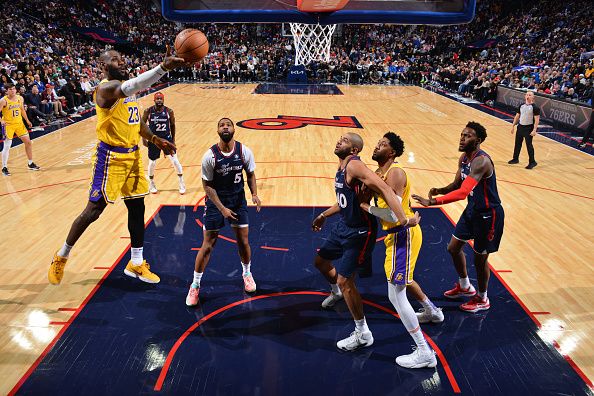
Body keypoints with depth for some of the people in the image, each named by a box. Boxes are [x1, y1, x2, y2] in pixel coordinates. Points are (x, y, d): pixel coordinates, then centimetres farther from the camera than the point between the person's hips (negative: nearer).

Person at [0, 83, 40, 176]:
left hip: (19, 123, 6)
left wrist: (27, 121, 16)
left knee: (28, 142, 7)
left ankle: (30, 164, 22)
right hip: (8, 125, -5)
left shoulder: (20, 98, 3)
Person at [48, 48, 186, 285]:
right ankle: (61, 256, 22)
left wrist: (155, 139, 8)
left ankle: (136, 264, 21)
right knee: (94, 210, -1)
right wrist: (163, 67, -54)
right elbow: (130, 86, -42)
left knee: (137, 207, 9)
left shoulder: (125, 87, 12)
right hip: (111, 157, -8)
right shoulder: (106, 88, -18)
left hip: (132, 154, 8)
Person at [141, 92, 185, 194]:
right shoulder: (148, 111, -9)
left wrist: (173, 139, 5)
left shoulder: (169, 111, -7)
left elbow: (172, 125, 5)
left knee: (175, 161, -6)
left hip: (166, 138, 0)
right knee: (152, 163, 9)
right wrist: (144, 138, -3)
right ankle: (151, 184, 30)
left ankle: (182, 183, 9)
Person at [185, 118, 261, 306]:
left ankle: (247, 273, 37)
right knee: (208, 245, 1)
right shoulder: (210, 156, -18)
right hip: (215, 201, -2)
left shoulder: (244, 152, -11)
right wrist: (222, 208, -18)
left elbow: (250, 174, 4)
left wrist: (254, 194, -12)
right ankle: (195, 285, 18)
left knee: (243, 241, 9)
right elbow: (207, 185, -12)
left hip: (238, 200, 2)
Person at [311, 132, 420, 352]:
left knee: (345, 281, -7)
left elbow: (384, 189, -34)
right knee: (320, 261, 23)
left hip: (359, 232, -9)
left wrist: (404, 220, -41)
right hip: (344, 226, 10)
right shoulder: (341, 168, 7)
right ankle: (336, 292, 55)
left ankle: (363, 334, 10)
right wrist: (323, 215, 32)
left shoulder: (354, 165, -23)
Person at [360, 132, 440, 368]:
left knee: (395, 294, -8)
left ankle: (424, 353, 1)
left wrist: (367, 208, -17)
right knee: (403, 278, 32)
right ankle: (432, 312, 57)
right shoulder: (380, 173, 9)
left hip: (402, 235, -10)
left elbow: (394, 213, -30)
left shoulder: (395, 174, -22)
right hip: (397, 234, 10)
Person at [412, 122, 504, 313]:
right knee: (454, 248, 17)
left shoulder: (481, 161, -31)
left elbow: (462, 192, -42)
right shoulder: (463, 158, 0)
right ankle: (465, 286, 41)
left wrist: (432, 202, -46)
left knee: (480, 258, 7)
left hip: (488, 214, -9)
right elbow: (457, 184, 8)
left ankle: (482, 299, 31)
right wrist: (440, 190, -14)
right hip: (472, 209, 9)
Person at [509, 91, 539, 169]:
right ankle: (515, 159, 28)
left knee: (529, 145, -3)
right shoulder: (521, 106, 7)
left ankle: (532, 162, 7)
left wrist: (534, 130, -21)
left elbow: (537, 119, -14)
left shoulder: (535, 107, -11)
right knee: (517, 143, 13)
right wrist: (513, 126, 11)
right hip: (520, 127, 6)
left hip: (529, 128, -6)